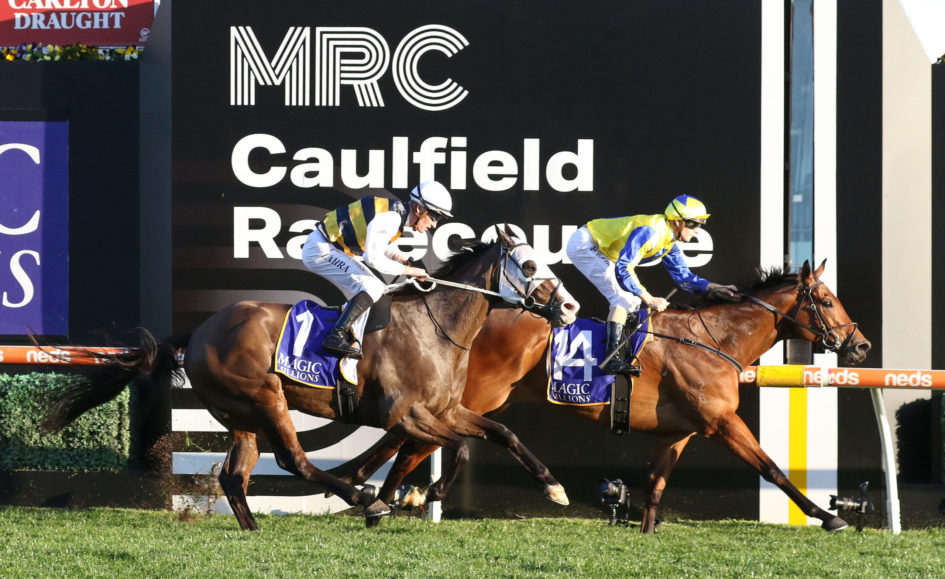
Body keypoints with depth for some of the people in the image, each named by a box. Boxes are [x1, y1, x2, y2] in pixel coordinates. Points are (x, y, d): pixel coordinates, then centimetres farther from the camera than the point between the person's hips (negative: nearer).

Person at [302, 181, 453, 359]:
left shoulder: (397, 213, 7)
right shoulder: (389, 217, -23)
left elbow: (387, 248, 24)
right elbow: (373, 259, -25)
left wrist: (406, 260, 5)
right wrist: (407, 270, -15)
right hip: (319, 250, -10)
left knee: (378, 291, 11)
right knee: (372, 290, -21)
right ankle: (337, 336, -26)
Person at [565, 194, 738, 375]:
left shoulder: (669, 242, 3)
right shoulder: (650, 231, -28)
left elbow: (682, 274, 9)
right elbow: (623, 269, -33)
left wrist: (712, 289, -5)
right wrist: (649, 299, -31)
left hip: (599, 250, 10)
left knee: (633, 300, 9)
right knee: (623, 297, -20)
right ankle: (612, 358, -25)